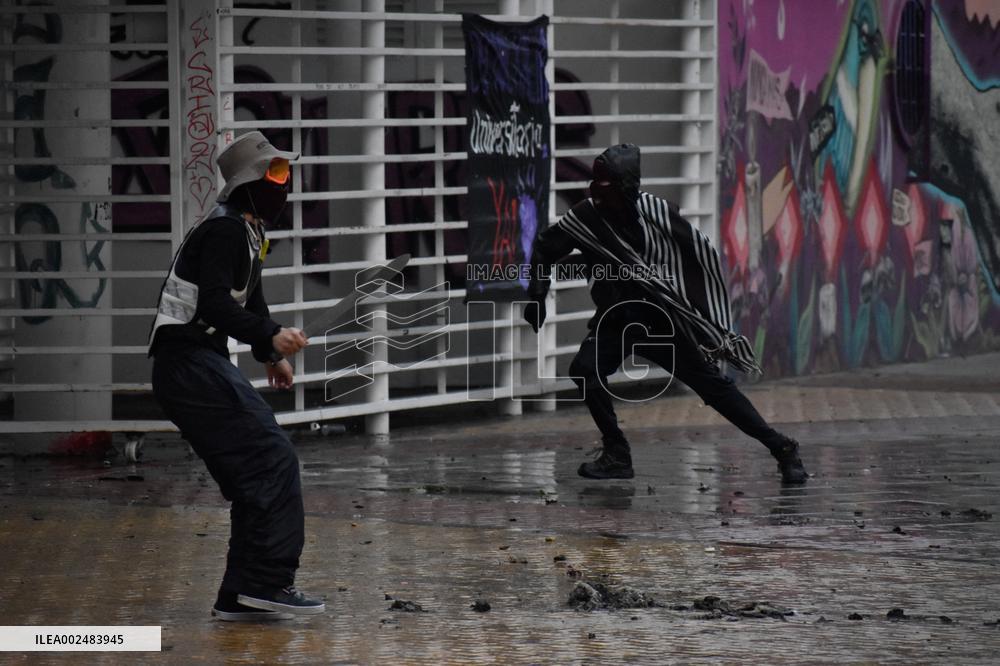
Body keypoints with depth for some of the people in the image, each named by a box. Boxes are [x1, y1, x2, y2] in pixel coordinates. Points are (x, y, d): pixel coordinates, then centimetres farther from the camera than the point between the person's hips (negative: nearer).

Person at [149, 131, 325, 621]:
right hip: (191, 365, -10)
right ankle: (268, 581, -17)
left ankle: (240, 597, 9)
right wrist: (271, 337, -33)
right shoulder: (224, 231, -13)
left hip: (201, 365, 10)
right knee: (274, 459, -15)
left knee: (254, 478, 9)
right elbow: (213, 304, -26)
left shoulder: (244, 232, 19)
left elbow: (247, 300, 35)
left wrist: (271, 355, 43)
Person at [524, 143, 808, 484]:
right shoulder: (586, 217, -10)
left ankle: (782, 449, 3)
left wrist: (707, 315, -5)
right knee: (585, 368, -21)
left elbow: (701, 251, -5)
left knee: (713, 383, -6)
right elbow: (545, 248, 7)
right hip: (616, 319, 3)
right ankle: (617, 455, -7)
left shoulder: (655, 211, -16)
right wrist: (537, 295, -1)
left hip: (662, 318, -3)